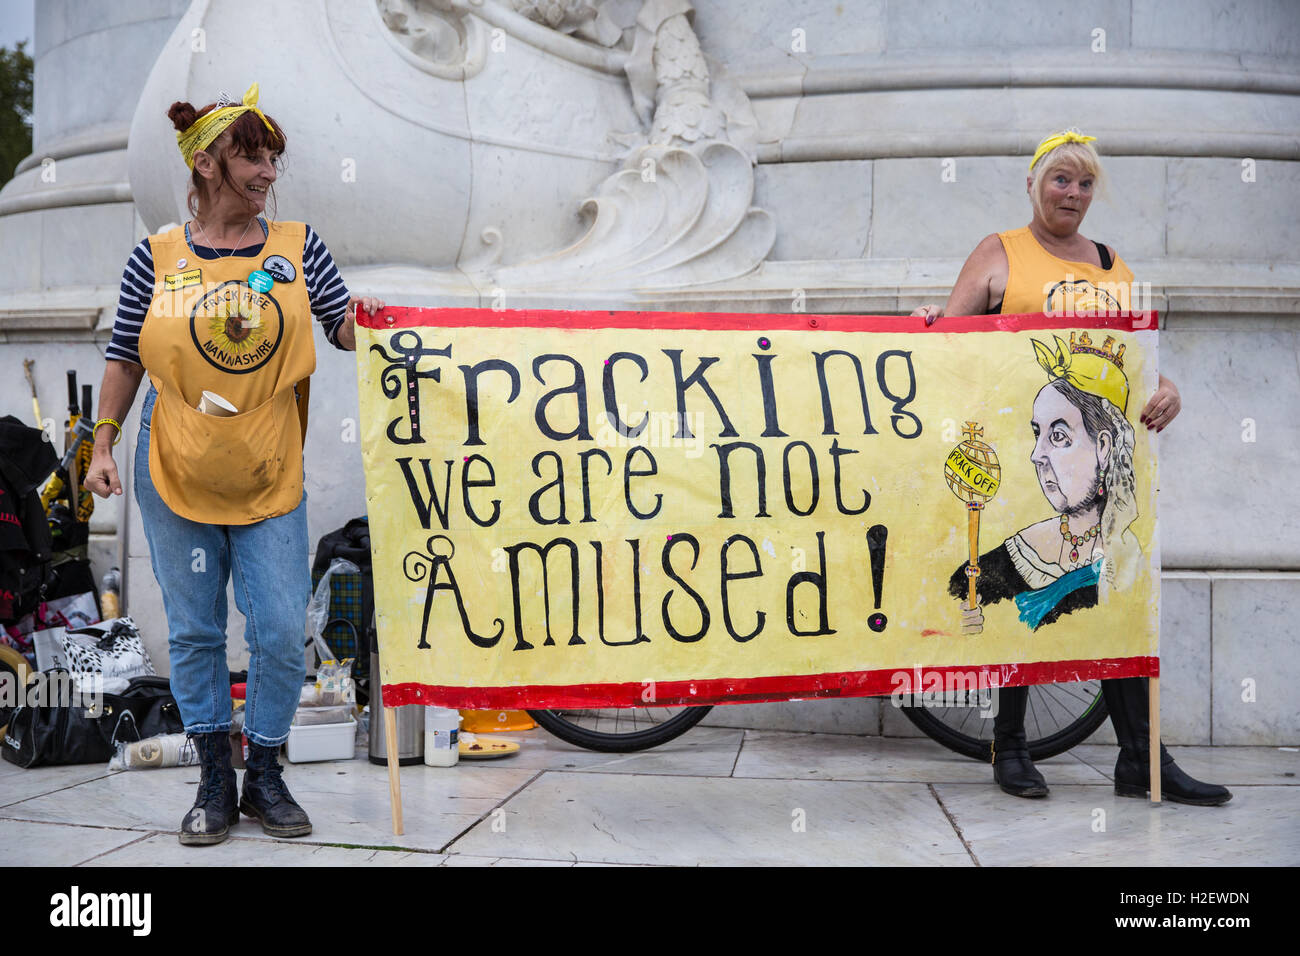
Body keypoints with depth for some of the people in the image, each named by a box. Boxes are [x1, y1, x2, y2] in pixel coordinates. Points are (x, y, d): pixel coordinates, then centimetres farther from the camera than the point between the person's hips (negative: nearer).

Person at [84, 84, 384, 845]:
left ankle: (266, 775, 18)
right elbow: (126, 358, 6)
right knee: (195, 633, 7)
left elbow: (347, 329, 1)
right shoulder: (157, 259, 1)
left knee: (281, 634, -1)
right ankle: (216, 779, 22)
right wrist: (104, 444, 1)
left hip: (269, 480, 0)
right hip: (174, 473, 0)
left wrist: (365, 319, -22)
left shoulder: (298, 246, 3)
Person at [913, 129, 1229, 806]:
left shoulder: (1112, 264, 20)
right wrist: (931, 319, -22)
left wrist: (1166, 390, 1)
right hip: (1020, 445, -4)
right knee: (1019, 592, 0)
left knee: (1120, 595, 1)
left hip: (1107, 448, 4)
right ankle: (1010, 747, 14)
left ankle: (1141, 758, 5)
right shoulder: (999, 254, 7)